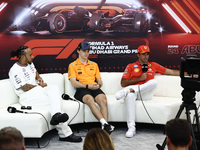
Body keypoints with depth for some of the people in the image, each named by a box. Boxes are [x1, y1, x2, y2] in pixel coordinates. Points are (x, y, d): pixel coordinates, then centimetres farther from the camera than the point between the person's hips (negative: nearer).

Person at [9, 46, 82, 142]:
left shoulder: (30, 64, 16)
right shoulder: (15, 70, -11)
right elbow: (25, 88, -15)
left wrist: (40, 80, 4)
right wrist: (40, 85, -2)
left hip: (38, 90, 8)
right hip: (27, 96, -8)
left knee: (54, 88, -26)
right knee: (52, 102, -28)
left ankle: (56, 116, -48)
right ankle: (65, 133, -35)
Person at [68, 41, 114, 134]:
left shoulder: (94, 65, 28)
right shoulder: (72, 65, 13)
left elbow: (99, 80, 24)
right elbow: (74, 83, 0)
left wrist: (99, 85, -2)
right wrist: (88, 86, -14)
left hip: (95, 88, 3)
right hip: (81, 89, -3)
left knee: (103, 100, -32)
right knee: (90, 100, -38)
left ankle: (105, 127, -43)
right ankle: (105, 123, -49)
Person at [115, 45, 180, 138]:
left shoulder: (153, 65, 22)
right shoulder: (131, 66, 16)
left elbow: (172, 72, 21)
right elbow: (123, 83, 5)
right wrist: (140, 78, -2)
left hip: (146, 93, 1)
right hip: (133, 92, -1)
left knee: (153, 82, -29)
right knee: (130, 96, -38)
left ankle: (126, 91, -34)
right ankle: (131, 128, -39)